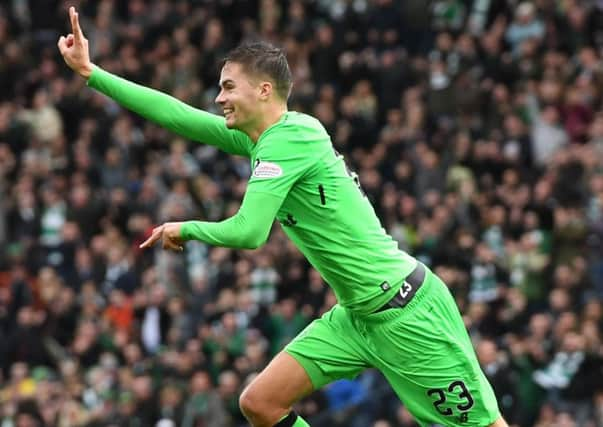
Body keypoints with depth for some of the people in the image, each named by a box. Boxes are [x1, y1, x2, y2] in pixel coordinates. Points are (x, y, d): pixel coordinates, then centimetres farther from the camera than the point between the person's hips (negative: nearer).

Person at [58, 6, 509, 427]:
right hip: (358, 315, 9)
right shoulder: (260, 137, 8)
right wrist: (91, 72, 10)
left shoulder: (287, 138, -17)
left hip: (405, 309, -9)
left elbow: (248, 232, -23)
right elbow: (177, 114, 11)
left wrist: (186, 229, -5)